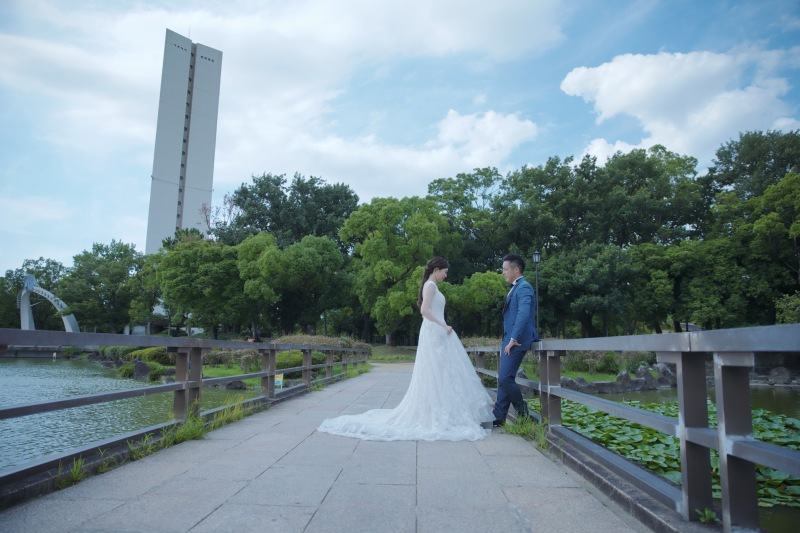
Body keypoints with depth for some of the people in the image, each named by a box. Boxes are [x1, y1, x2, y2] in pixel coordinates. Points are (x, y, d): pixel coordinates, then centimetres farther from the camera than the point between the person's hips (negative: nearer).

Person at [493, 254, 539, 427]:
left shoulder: (524, 287, -11)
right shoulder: (515, 288, 18)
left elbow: (523, 314, -23)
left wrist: (513, 339, -24)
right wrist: (507, 340, 14)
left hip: (516, 340, -10)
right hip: (509, 339, 10)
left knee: (505, 377, -11)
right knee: (503, 378, 9)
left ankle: (522, 411, 9)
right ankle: (499, 417, 14)